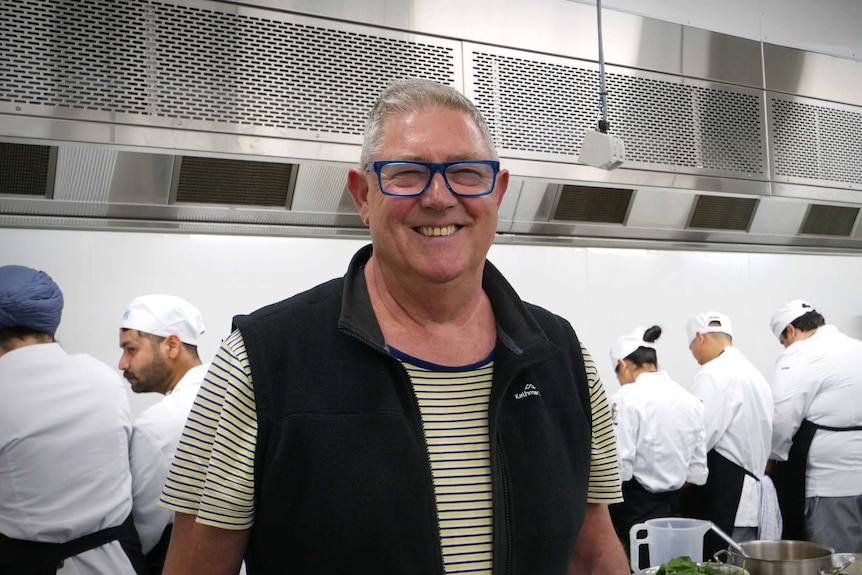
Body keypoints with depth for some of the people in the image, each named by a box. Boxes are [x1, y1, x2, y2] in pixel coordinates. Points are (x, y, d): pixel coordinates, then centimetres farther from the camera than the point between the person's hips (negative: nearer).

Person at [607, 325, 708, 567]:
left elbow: (619, 466, -18)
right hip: (674, 506, 7)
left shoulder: (627, 397, -14)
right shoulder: (691, 401, 7)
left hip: (636, 505, -6)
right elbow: (698, 471, 10)